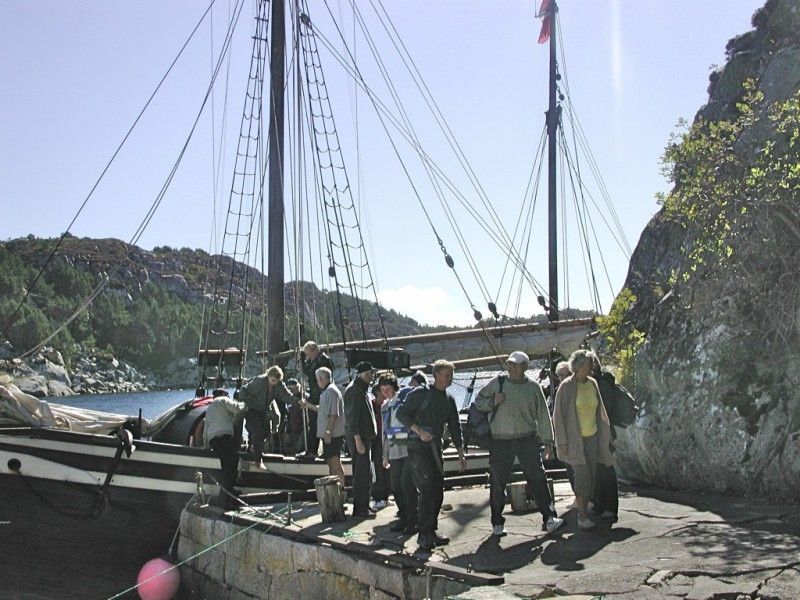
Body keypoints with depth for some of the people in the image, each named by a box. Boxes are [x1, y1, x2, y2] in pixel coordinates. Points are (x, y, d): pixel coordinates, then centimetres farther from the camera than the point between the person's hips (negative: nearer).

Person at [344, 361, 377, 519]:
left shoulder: (361, 389, 19)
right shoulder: (354, 390, -14)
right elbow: (352, 417, -20)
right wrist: (358, 440, -23)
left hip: (363, 437, 10)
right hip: (358, 437, -10)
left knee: (364, 473, 14)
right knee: (363, 473, -9)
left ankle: (362, 506, 21)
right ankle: (359, 509, -6)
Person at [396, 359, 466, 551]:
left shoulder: (449, 400, 14)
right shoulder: (421, 394, -5)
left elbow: (454, 427, 19)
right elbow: (401, 413, -8)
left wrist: (461, 454, 15)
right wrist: (419, 430, -18)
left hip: (435, 447, 7)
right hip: (418, 446, -7)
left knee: (438, 491, 7)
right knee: (428, 489, -13)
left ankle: (430, 532, 17)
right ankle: (424, 535, -8)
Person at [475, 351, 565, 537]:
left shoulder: (533, 387, 4)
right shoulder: (497, 382, 2)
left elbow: (543, 415, 7)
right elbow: (478, 401, 11)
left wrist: (547, 441, 4)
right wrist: (492, 402, -10)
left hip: (527, 439, 0)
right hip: (500, 440, 0)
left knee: (538, 477, -5)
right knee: (497, 481, 4)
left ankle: (549, 518, 2)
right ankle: (497, 523, 16)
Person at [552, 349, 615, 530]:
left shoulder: (592, 384, 5)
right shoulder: (567, 386, -12)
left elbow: (599, 411, 15)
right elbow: (558, 415, -10)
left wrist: (606, 435, 16)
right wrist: (562, 442, -13)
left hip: (592, 436, 6)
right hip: (574, 438, -6)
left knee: (591, 475, 6)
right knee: (582, 474, -12)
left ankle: (584, 511, 16)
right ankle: (582, 516, -6)